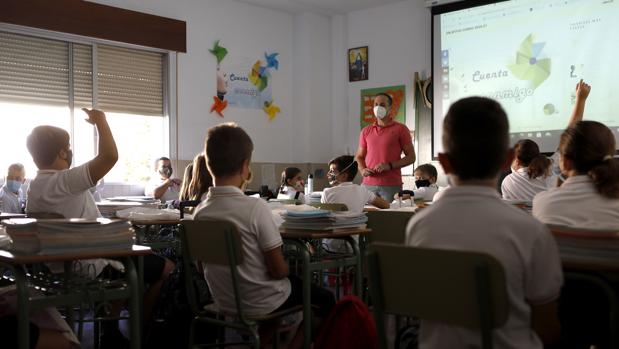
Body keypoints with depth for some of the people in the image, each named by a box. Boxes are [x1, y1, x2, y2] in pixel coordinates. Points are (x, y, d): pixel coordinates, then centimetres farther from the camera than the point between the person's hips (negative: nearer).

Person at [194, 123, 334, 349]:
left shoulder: (200, 212, -9)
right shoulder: (256, 207, -25)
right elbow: (278, 270, -19)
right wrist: (286, 267, 1)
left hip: (225, 302, 6)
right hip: (259, 304, -6)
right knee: (325, 299, 20)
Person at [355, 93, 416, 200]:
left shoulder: (400, 129, 3)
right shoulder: (366, 131, 14)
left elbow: (411, 157, 1)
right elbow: (359, 157, 19)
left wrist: (390, 165, -13)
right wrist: (362, 170, -2)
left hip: (391, 186, -3)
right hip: (368, 185, 3)